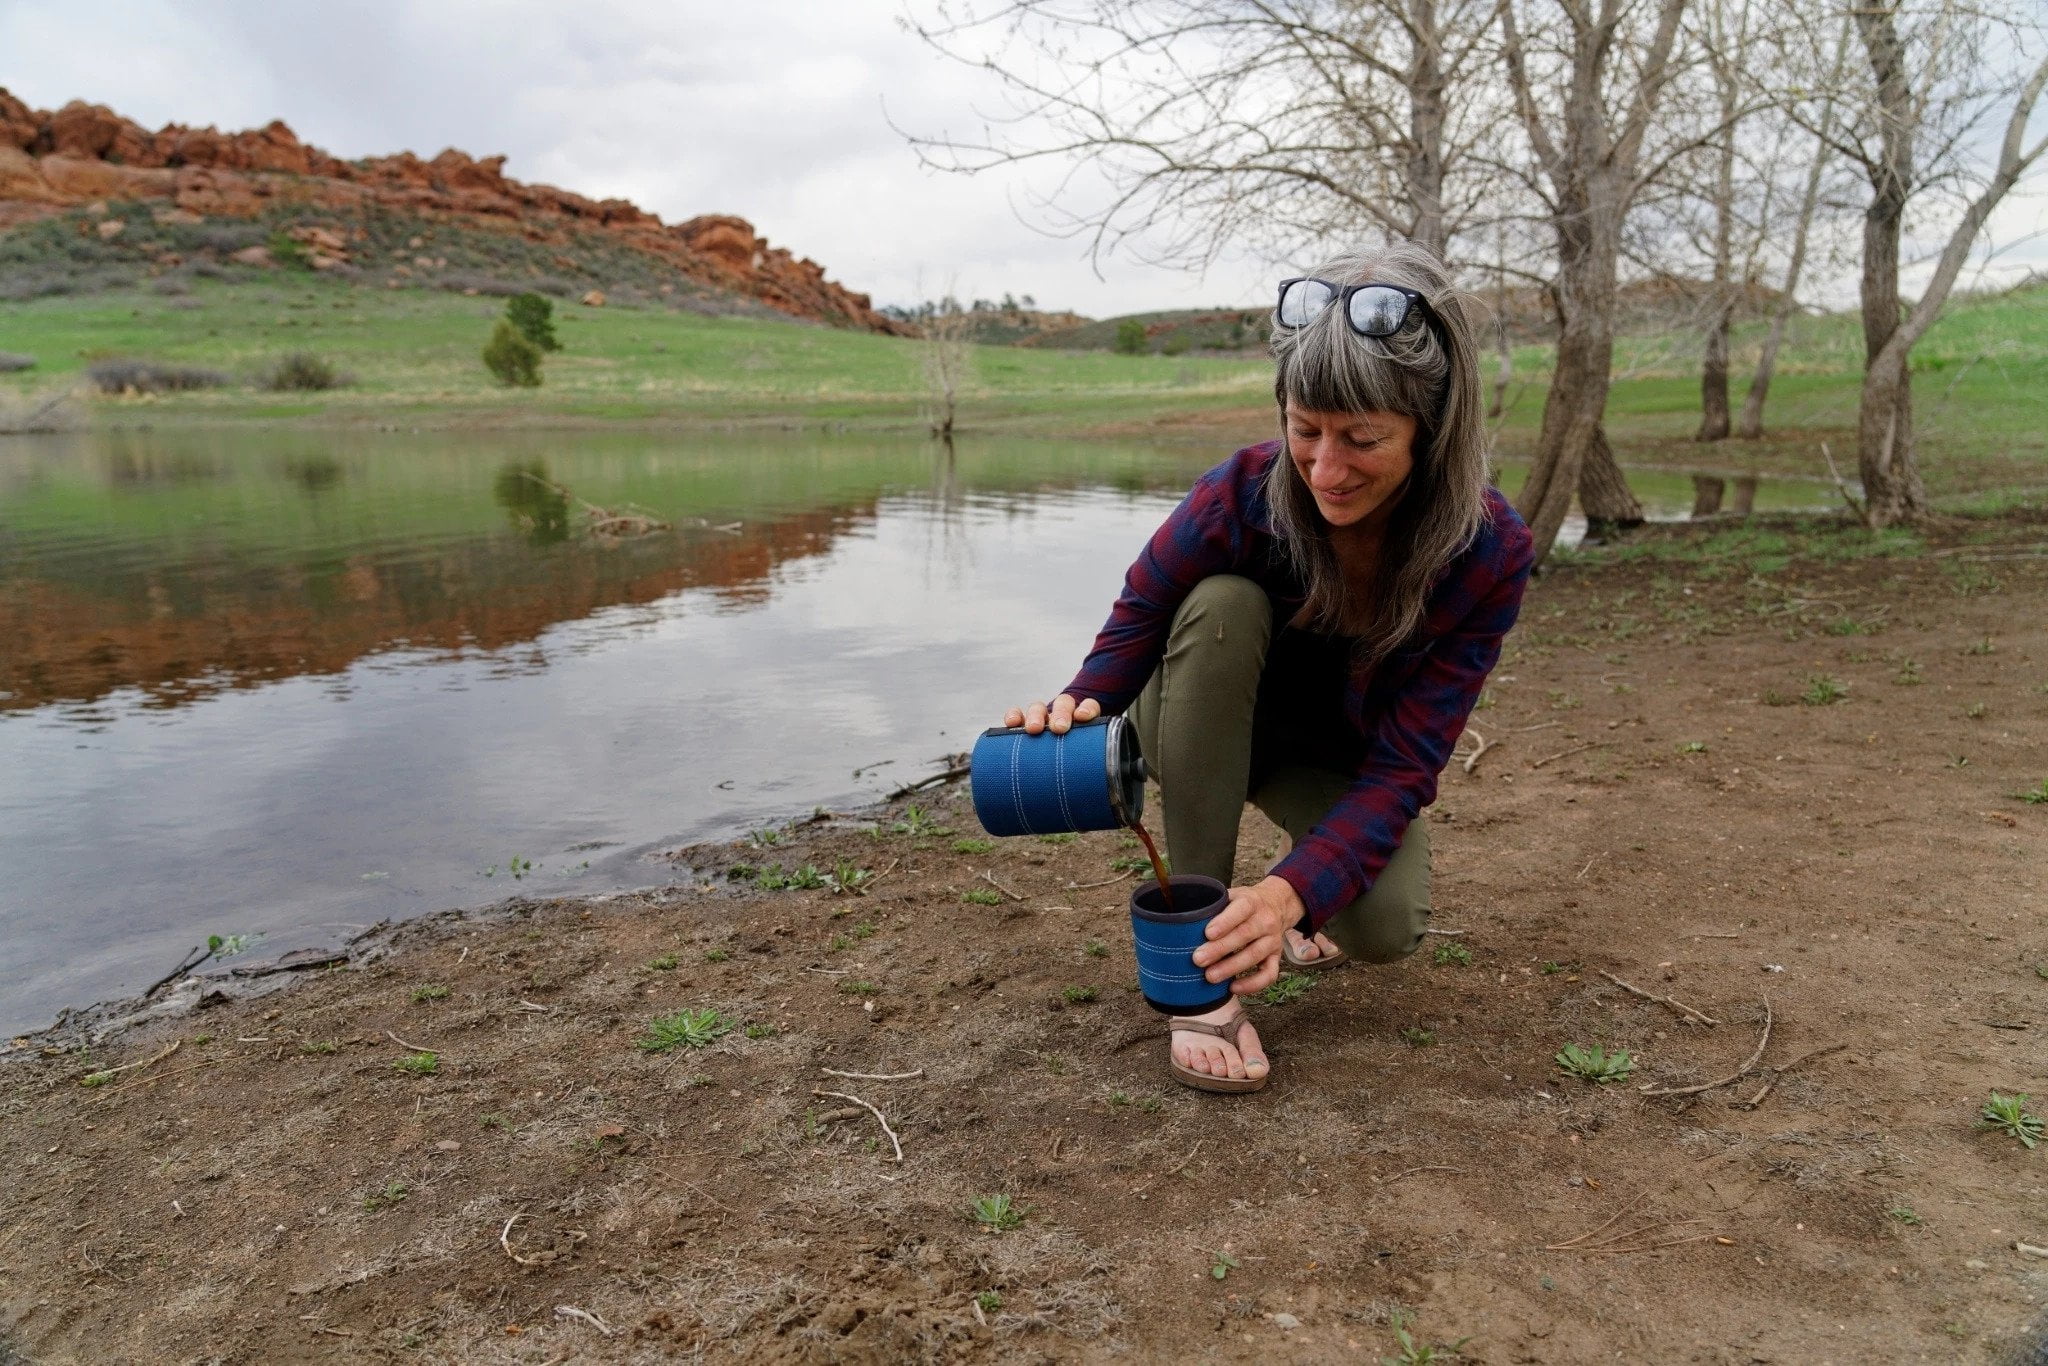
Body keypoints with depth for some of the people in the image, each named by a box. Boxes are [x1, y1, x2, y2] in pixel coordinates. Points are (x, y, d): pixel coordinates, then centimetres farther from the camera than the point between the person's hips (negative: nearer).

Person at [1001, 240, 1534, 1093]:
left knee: (1384, 928, -30)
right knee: (1223, 603, -35)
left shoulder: (1489, 553, -27)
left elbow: (1402, 765, -28)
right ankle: (1199, 968, -26)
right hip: (1205, 729, 1)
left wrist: (1294, 892, -44)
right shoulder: (1239, 498, -30)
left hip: (1343, 759, 0)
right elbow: (1136, 627, -17)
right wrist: (1081, 705, -41)